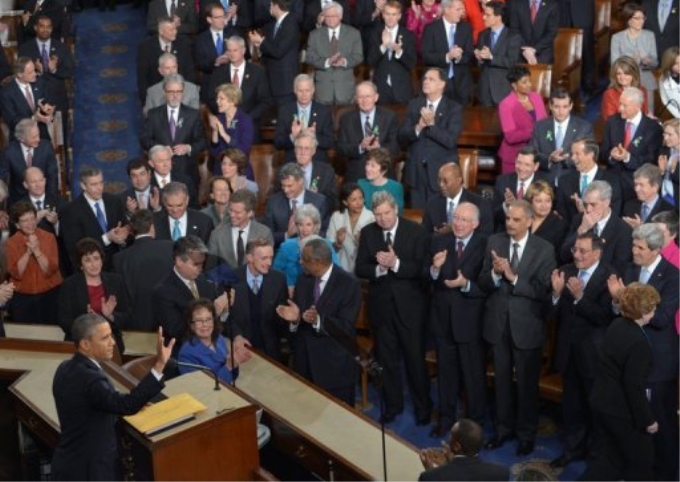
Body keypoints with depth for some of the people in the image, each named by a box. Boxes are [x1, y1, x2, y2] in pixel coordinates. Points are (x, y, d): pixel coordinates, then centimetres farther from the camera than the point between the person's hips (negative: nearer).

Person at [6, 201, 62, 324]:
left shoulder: (49, 237, -4)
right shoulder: (11, 243, -3)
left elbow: (50, 270, -12)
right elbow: (16, 273, -13)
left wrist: (36, 251, -23)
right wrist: (28, 252, -22)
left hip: (50, 294, 0)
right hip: (22, 297, 0)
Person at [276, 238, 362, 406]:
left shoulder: (349, 284, -14)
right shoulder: (303, 280, 5)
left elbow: (346, 327, -20)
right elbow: (298, 320, 6)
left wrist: (318, 320, -35)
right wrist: (294, 318, -17)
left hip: (335, 366, -5)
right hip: (305, 362, 5)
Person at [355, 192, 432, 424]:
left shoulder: (416, 231, -9)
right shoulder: (367, 233, 0)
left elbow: (422, 267, -16)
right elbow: (360, 269, -2)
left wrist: (396, 263, -29)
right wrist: (378, 268, -21)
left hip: (409, 304, -3)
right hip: (380, 304, 3)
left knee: (415, 358, 7)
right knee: (387, 359, 14)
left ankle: (423, 406, 22)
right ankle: (392, 404, 30)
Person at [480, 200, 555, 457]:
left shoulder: (544, 249, -11)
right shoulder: (494, 242, -2)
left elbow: (544, 290, -17)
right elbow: (483, 283, -2)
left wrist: (513, 277, -25)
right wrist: (495, 274, -23)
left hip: (527, 325, -3)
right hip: (498, 323, 3)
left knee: (527, 383, 11)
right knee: (501, 380, 17)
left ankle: (526, 434, 28)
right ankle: (503, 428, 35)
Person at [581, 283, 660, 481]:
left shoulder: (616, 325, 1)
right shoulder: (639, 342, -26)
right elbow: (634, 387, -23)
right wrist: (647, 419, -12)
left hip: (602, 401, 9)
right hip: (621, 408, -8)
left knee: (615, 456, 23)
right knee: (641, 461, 12)